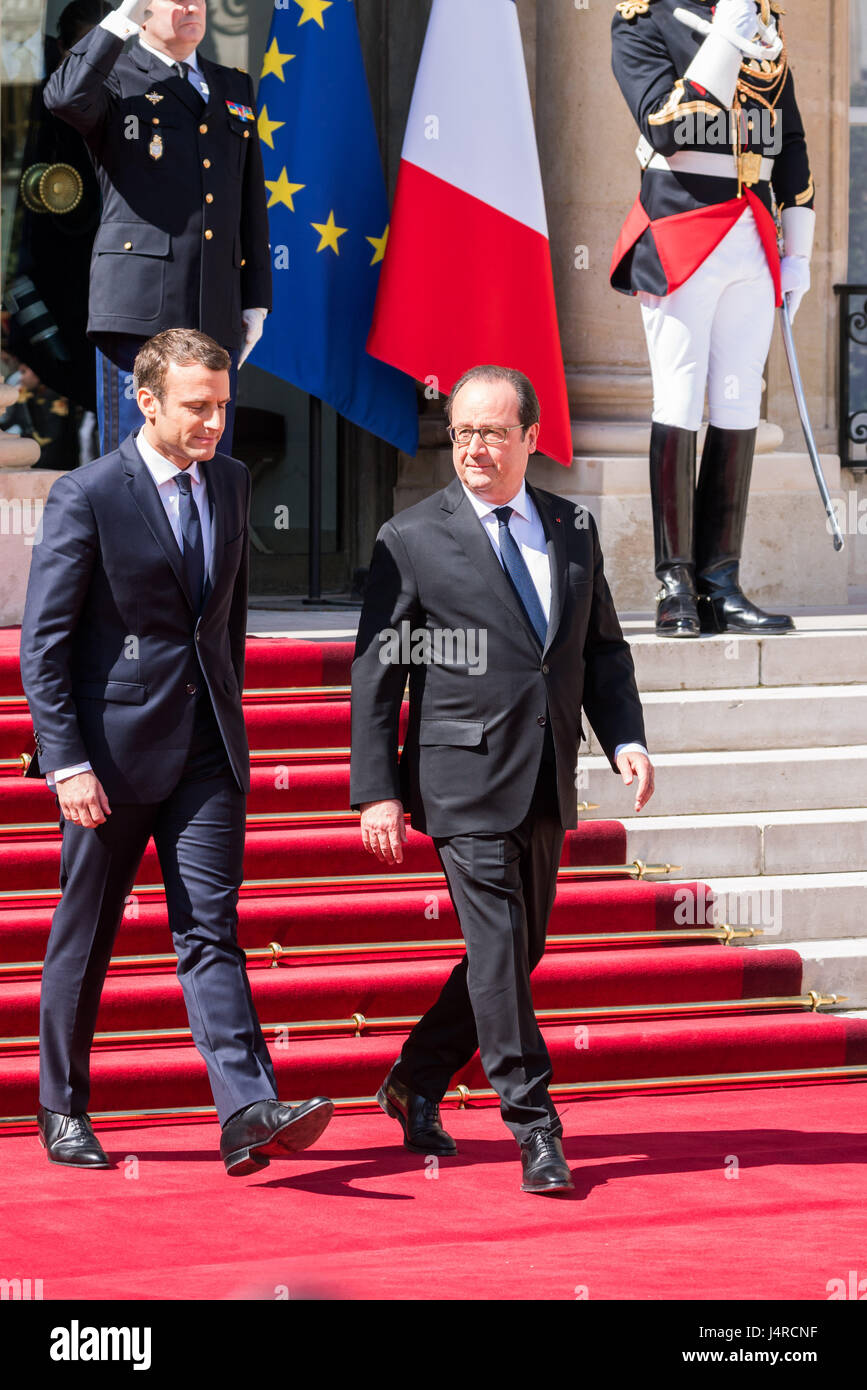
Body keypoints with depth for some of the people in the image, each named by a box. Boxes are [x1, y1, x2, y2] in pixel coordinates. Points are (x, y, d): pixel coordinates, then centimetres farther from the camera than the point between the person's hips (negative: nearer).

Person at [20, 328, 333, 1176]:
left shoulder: (230, 483, 8)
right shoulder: (86, 496, -10)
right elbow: (43, 640, -10)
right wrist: (66, 760, -16)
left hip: (206, 747, 4)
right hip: (113, 745, -4)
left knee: (210, 929, -5)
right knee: (84, 937, 7)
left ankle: (248, 1113, -16)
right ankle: (63, 1110, 21)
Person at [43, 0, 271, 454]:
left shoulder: (235, 88, 21)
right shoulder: (114, 80, 4)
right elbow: (65, 97, -22)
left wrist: (256, 300, 16)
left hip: (217, 314, 5)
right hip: (140, 304, -5)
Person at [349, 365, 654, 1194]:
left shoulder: (572, 529, 11)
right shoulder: (412, 540, -3)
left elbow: (602, 648, 17)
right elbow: (376, 672, -3)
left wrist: (623, 738, 0)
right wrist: (377, 792, -8)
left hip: (545, 785, 6)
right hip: (465, 782, -5)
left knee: (518, 951, 12)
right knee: (498, 955, -9)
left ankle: (416, 1084, 30)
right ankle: (535, 1133, -4)